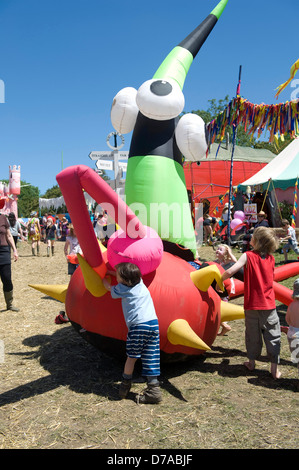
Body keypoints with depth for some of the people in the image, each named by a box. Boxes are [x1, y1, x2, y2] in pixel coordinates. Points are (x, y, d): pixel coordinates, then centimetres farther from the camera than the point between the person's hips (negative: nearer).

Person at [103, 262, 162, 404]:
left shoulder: (122, 289, 4)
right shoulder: (140, 283, 17)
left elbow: (109, 287, 25)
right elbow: (128, 277, 40)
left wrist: (103, 276, 43)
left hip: (138, 325, -5)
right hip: (154, 323, 5)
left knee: (132, 356, 11)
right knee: (150, 359, 7)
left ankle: (125, 384, 25)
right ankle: (154, 389, 7)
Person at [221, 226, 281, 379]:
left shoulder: (248, 256, -11)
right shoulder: (271, 258, 2)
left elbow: (230, 271, -21)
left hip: (252, 304, -2)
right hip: (269, 304, 2)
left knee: (252, 334, 14)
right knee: (273, 335, 10)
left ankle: (252, 362, 29)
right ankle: (275, 368, 13)